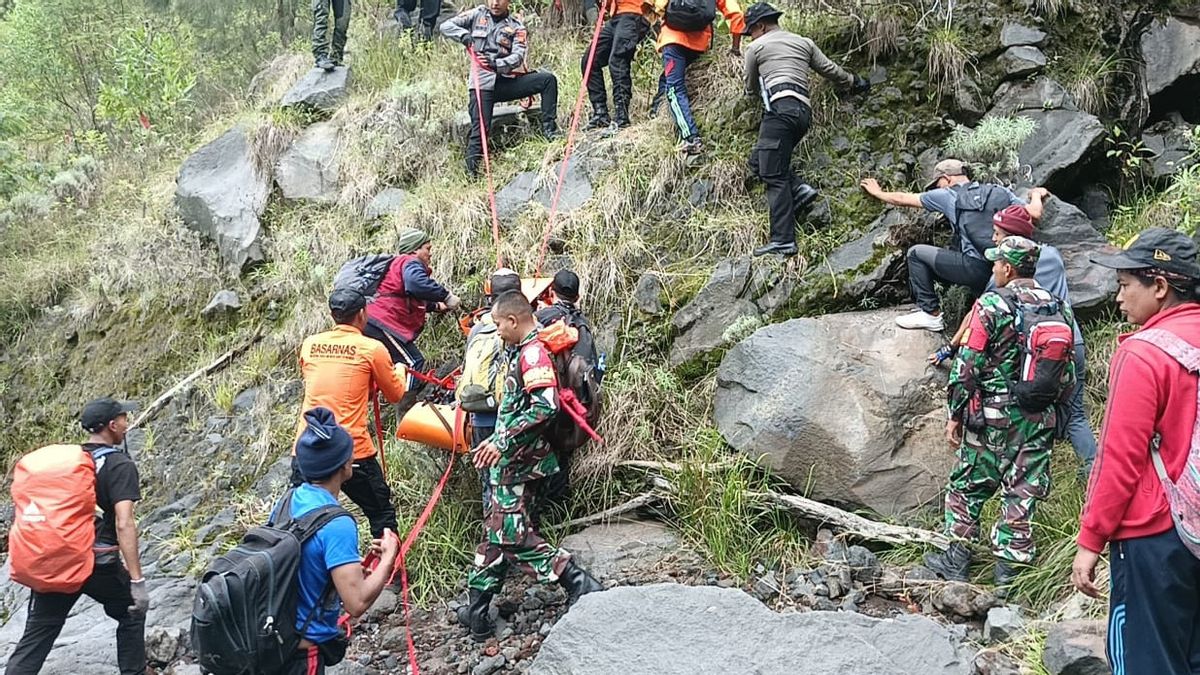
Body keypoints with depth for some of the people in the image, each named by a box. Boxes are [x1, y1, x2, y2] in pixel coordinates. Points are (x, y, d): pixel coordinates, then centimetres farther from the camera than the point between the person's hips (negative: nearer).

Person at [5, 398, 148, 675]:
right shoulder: (120, 466, -9)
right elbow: (124, 524, -18)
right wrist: (137, 581, -20)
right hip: (99, 564, -5)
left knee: (35, 639, 5)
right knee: (132, 614, 20)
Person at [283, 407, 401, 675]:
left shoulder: (287, 501, -1)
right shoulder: (336, 525, -25)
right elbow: (357, 603, -28)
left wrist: (350, 570, 12)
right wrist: (389, 557, -15)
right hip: (303, 651, -8)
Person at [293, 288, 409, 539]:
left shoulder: (309, 344, 8)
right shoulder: (372, 349, -3)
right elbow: (395, 395, 9)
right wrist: (399, 370, 31)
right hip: (353, 453, -3)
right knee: (382, 515, 17)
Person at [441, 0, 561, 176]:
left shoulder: (516, 26, 8)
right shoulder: (477, 15, 11)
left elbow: (518, 57, -7)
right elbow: (446, 26, 7)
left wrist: (496, 64, -26)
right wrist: (464, 35, -14)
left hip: (507, 81, 2)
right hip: (482, 82, -2)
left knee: (548, 79, -14)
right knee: (480, 129, -17)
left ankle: (549, 130, -13)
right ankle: (471, 172, -9)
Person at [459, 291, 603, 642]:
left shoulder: (533, 352, -16)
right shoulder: (522, 352, 15)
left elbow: (545, 406, -27)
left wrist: (503, 443, -24)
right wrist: (496, 441, 27)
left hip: (517, 462, -10)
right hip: (508, 460, 10)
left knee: (512, 534, -11)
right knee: (495, 532, 13)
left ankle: (579, 585, -10)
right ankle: (477, 612, 20)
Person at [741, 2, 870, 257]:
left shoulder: (756, 47, 11)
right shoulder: (804, 42, 24)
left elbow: (751, 88, 24)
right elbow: (831, 70, 28)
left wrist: (757, 92, 48)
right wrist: (854, 82, 46)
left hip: (780, 108, -7)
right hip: (804, 110, 7)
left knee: (773, 176, -11)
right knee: (758, 160, 17)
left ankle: (783, 241, -19)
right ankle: (799, 189, -2)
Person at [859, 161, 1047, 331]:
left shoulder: (948, 196, 7)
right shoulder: (1001, 192, 15)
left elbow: (903, 199, 18)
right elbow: (1035, 215, 7)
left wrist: (878, 193, 36)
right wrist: (1036, 195, 29)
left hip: (976, 268, -5)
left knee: (917, 253, 10)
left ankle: (931, 314, 11)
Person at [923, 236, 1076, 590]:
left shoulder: (992, 305, -12)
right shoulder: (1059, 308, 4)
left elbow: (967, 366, -12)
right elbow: (1068, 375, 9)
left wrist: (955, 415, -4)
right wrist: (1053, 410, 19)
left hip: (993, 417, -4)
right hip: (1040, 420, 4)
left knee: (967, 486, 10)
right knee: (1022, 493, 9)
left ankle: (957, 559, 16)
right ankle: (1009, 565, 12)